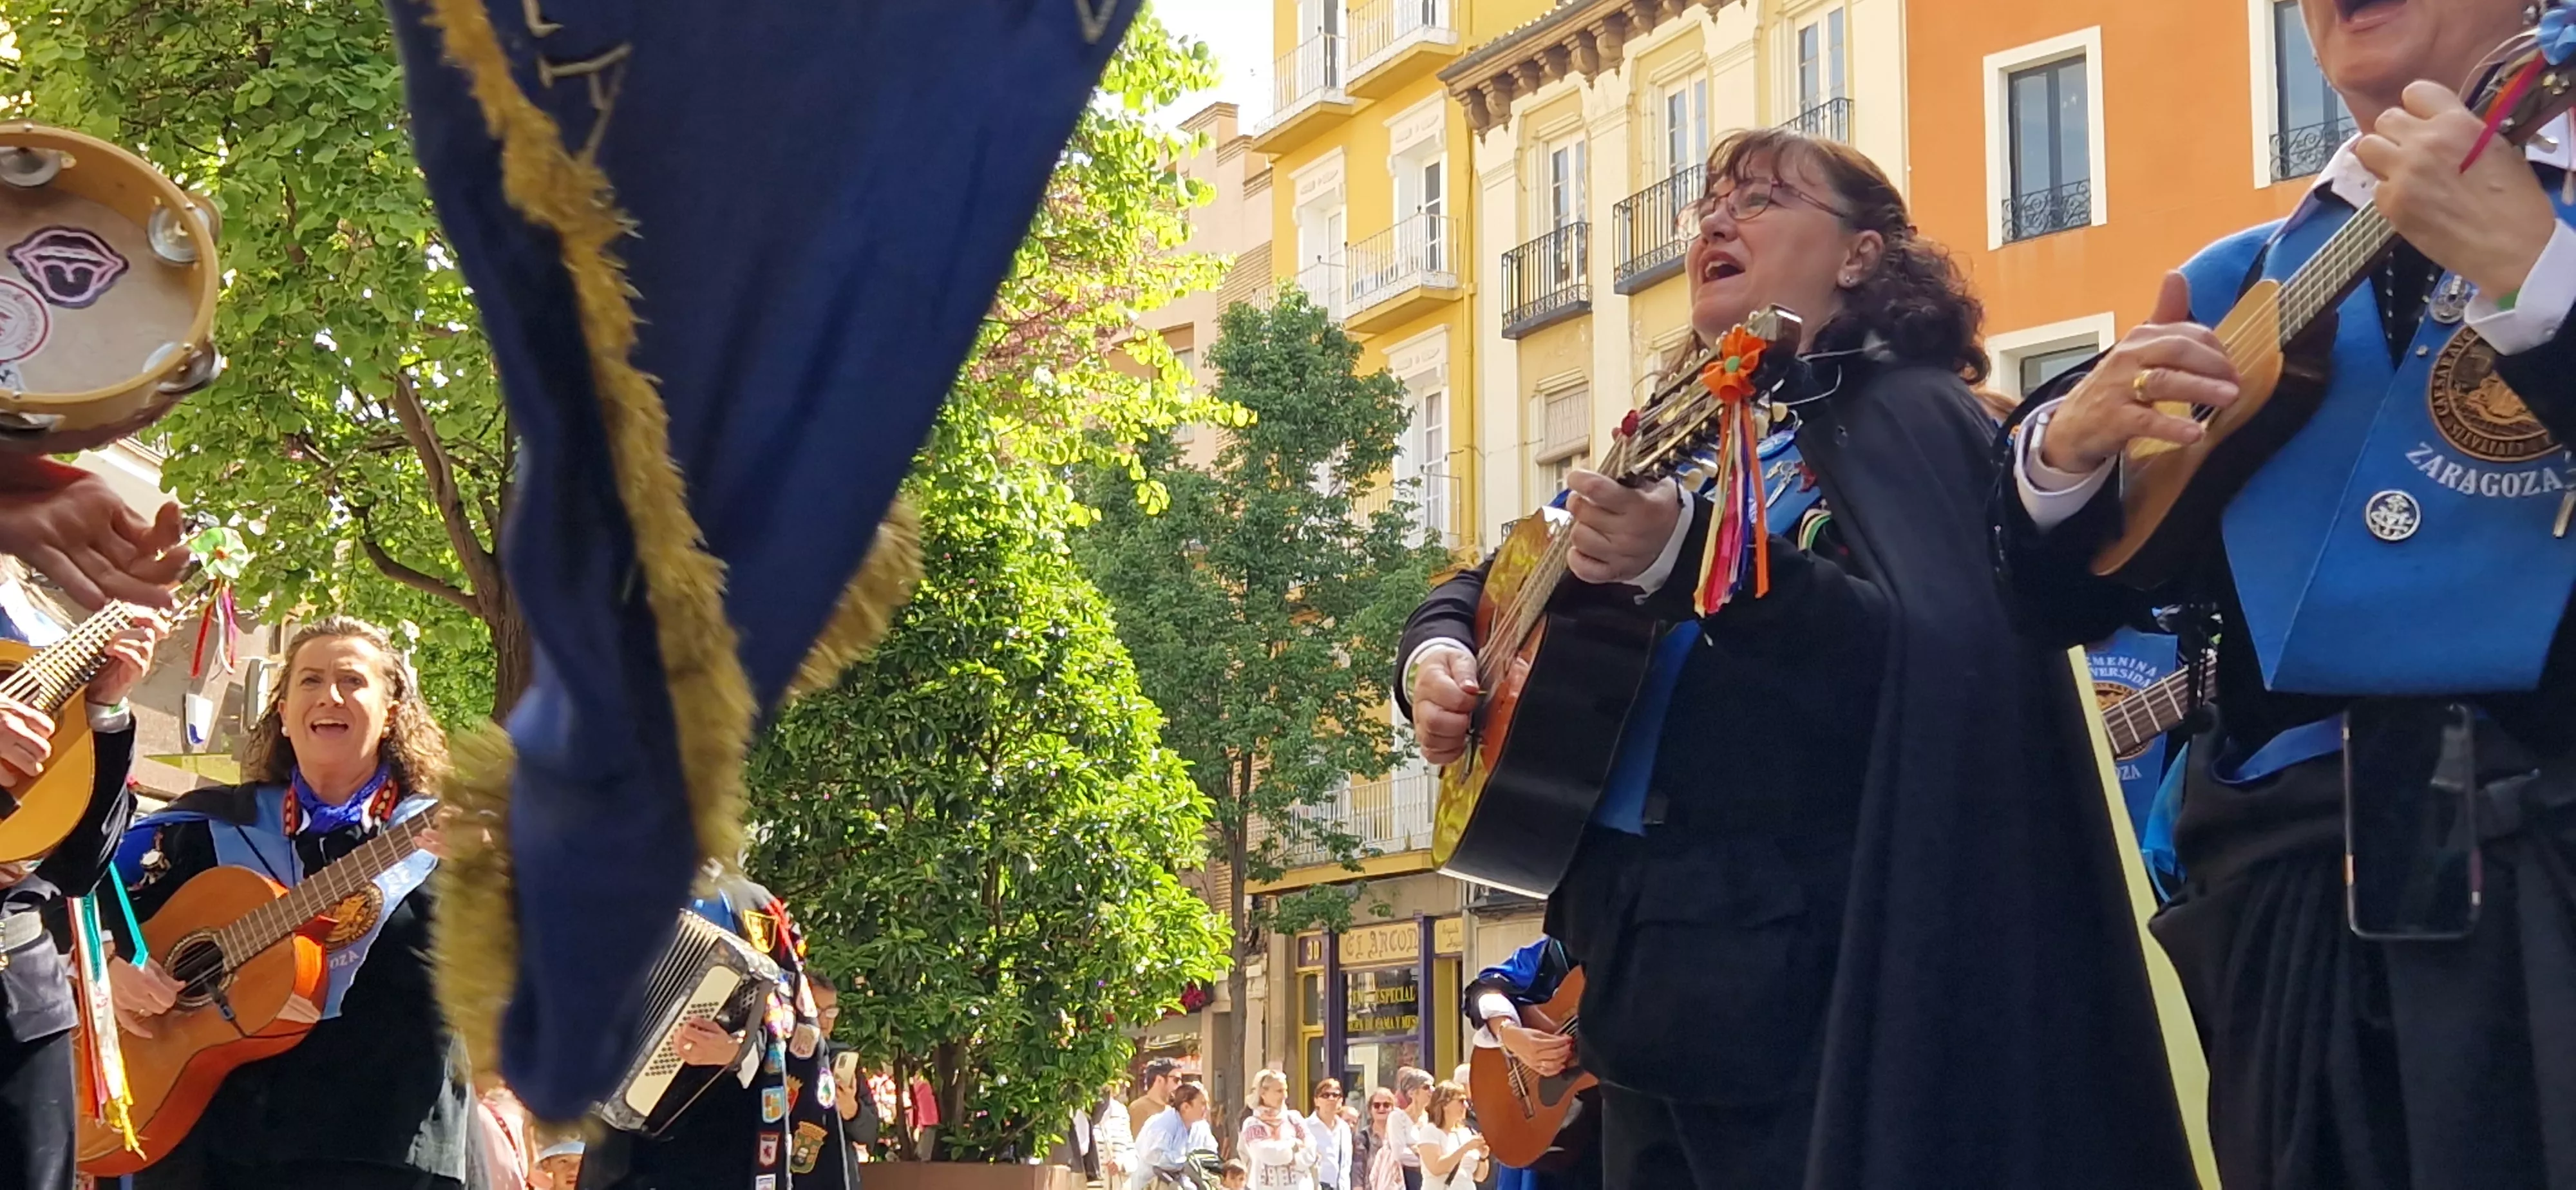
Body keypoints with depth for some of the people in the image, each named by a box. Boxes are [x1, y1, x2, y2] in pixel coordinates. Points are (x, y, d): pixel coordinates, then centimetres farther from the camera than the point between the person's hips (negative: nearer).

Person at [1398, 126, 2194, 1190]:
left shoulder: (1905, 419, -3)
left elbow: (1925, 666, -21)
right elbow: (1490, 588, 26)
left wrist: (1692, 555, -31)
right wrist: (1439, 657, 2)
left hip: (1802, 974, -8)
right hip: (1641, 958, 8)